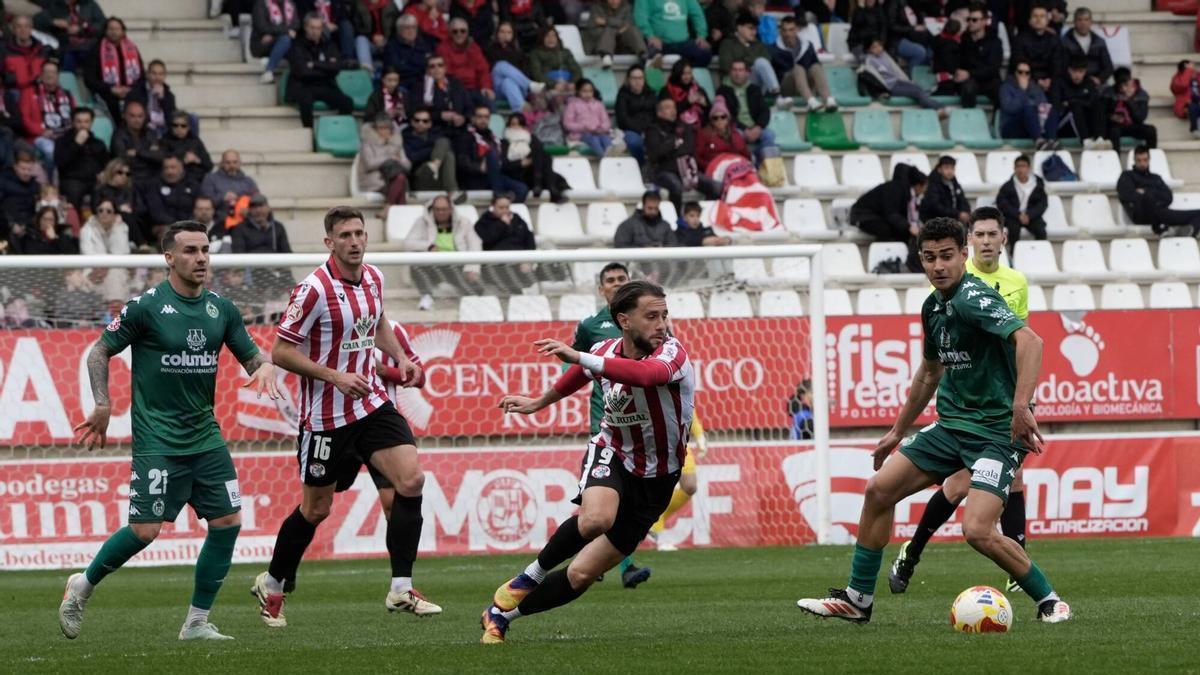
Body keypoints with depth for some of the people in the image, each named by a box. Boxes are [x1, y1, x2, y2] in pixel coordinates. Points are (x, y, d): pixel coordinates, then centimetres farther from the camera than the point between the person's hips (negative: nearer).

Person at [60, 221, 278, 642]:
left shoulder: (221, 310, 7)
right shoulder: (146, 307, -9)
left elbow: (250, 355, 15)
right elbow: (99, 352, -2)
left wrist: (265, 367, -8)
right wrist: (103, 405, -13)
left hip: (204, 434, 6)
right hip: (156, 438, -6)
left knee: (228, 521, -4)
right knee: (145, 529, -11)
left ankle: (197, 622, 6)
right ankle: (83, 585, 15)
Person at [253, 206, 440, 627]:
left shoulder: (373, 278, 5)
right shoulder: (315, 289, -17)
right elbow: (280, 352, -16)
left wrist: (399, 357, 8)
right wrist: (336, 376, -22)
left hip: (372, 405, 6)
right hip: (325, 415, -6)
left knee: (411, 479, -12)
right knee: (315, 509, 5)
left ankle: (401, 590, -8)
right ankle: (272, 585, 29)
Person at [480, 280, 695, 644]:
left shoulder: (672, 352, -22)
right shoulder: (605, 352, -7)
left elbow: (648, 374, -47)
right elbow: (581, 373, 19)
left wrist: (579, 357, -52)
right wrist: (538, 403, 35)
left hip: (654, 481, -1)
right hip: (612, 456, 1)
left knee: (582, 574, -2)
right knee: (596, 517, -36)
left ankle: (501, 614, 19)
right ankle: (529, 578, -12)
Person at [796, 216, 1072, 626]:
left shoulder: (973, 298, -19)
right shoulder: (934, 307, 9)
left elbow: (1028, 340, -35)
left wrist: (1020, 405, -47)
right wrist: (898, 431, 31)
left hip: (997, 433, -9)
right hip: (952, 424, 9)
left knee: (977, 531, -22)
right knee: (879, 489, 6)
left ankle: (1048, 601, -3)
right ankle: (857, 599, 17)